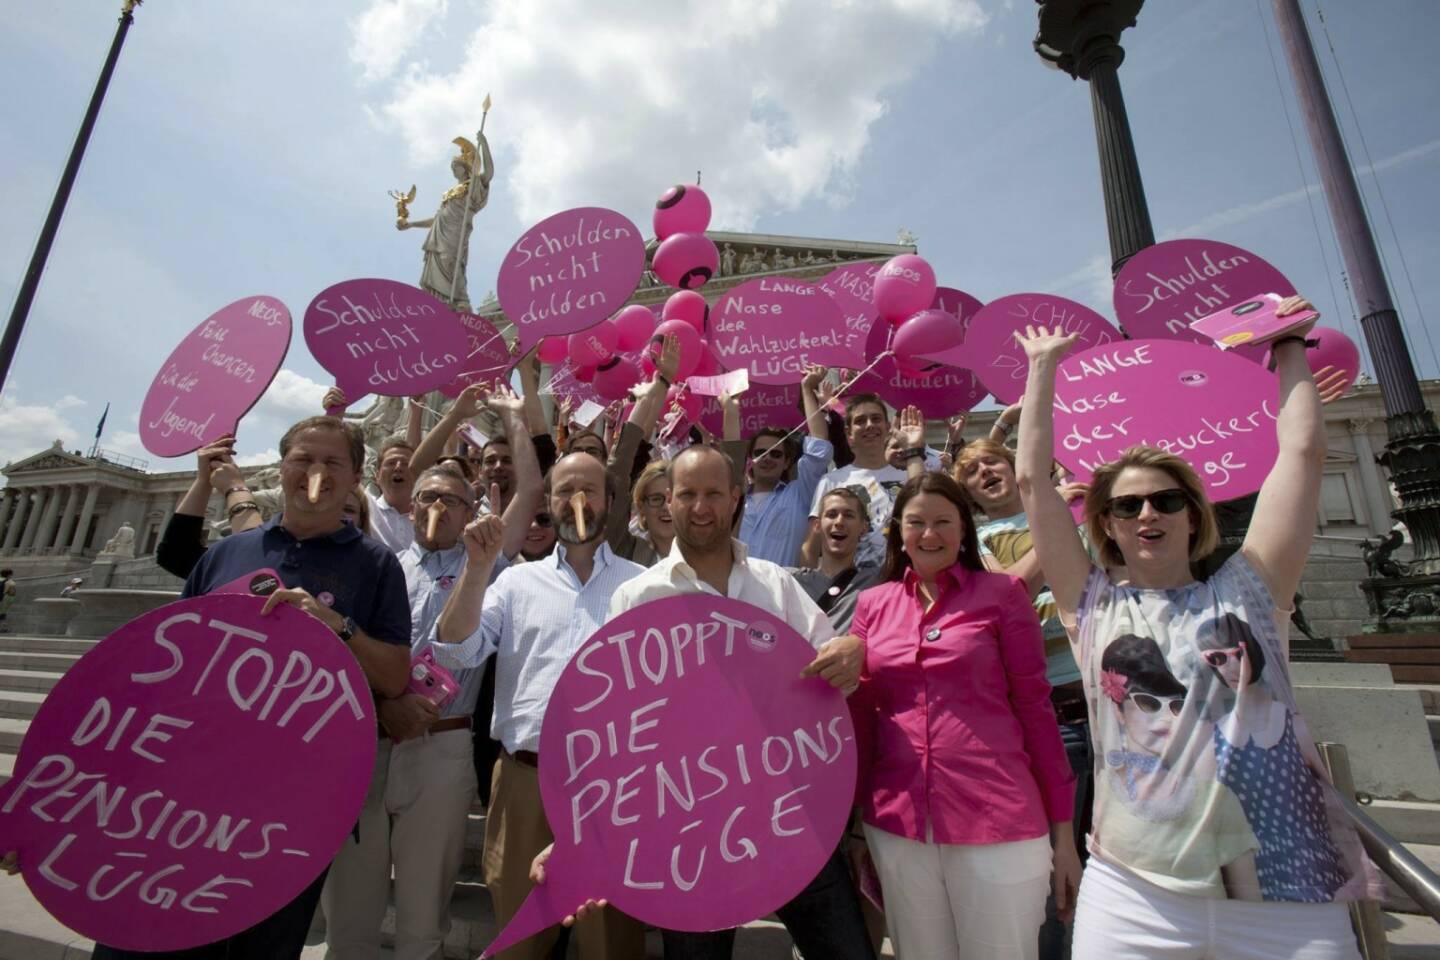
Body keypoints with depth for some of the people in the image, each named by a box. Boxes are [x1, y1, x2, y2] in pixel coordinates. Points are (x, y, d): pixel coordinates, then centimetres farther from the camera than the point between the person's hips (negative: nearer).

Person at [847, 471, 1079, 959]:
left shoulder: (1001, 593, -2)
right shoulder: (872, 604, 5)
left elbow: (1034, 706, 0)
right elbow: (859, 715, 9)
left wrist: (1063, 827, 0)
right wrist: (851, 820, 10)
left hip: (998, 821, -2)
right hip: (896, 825, 3)